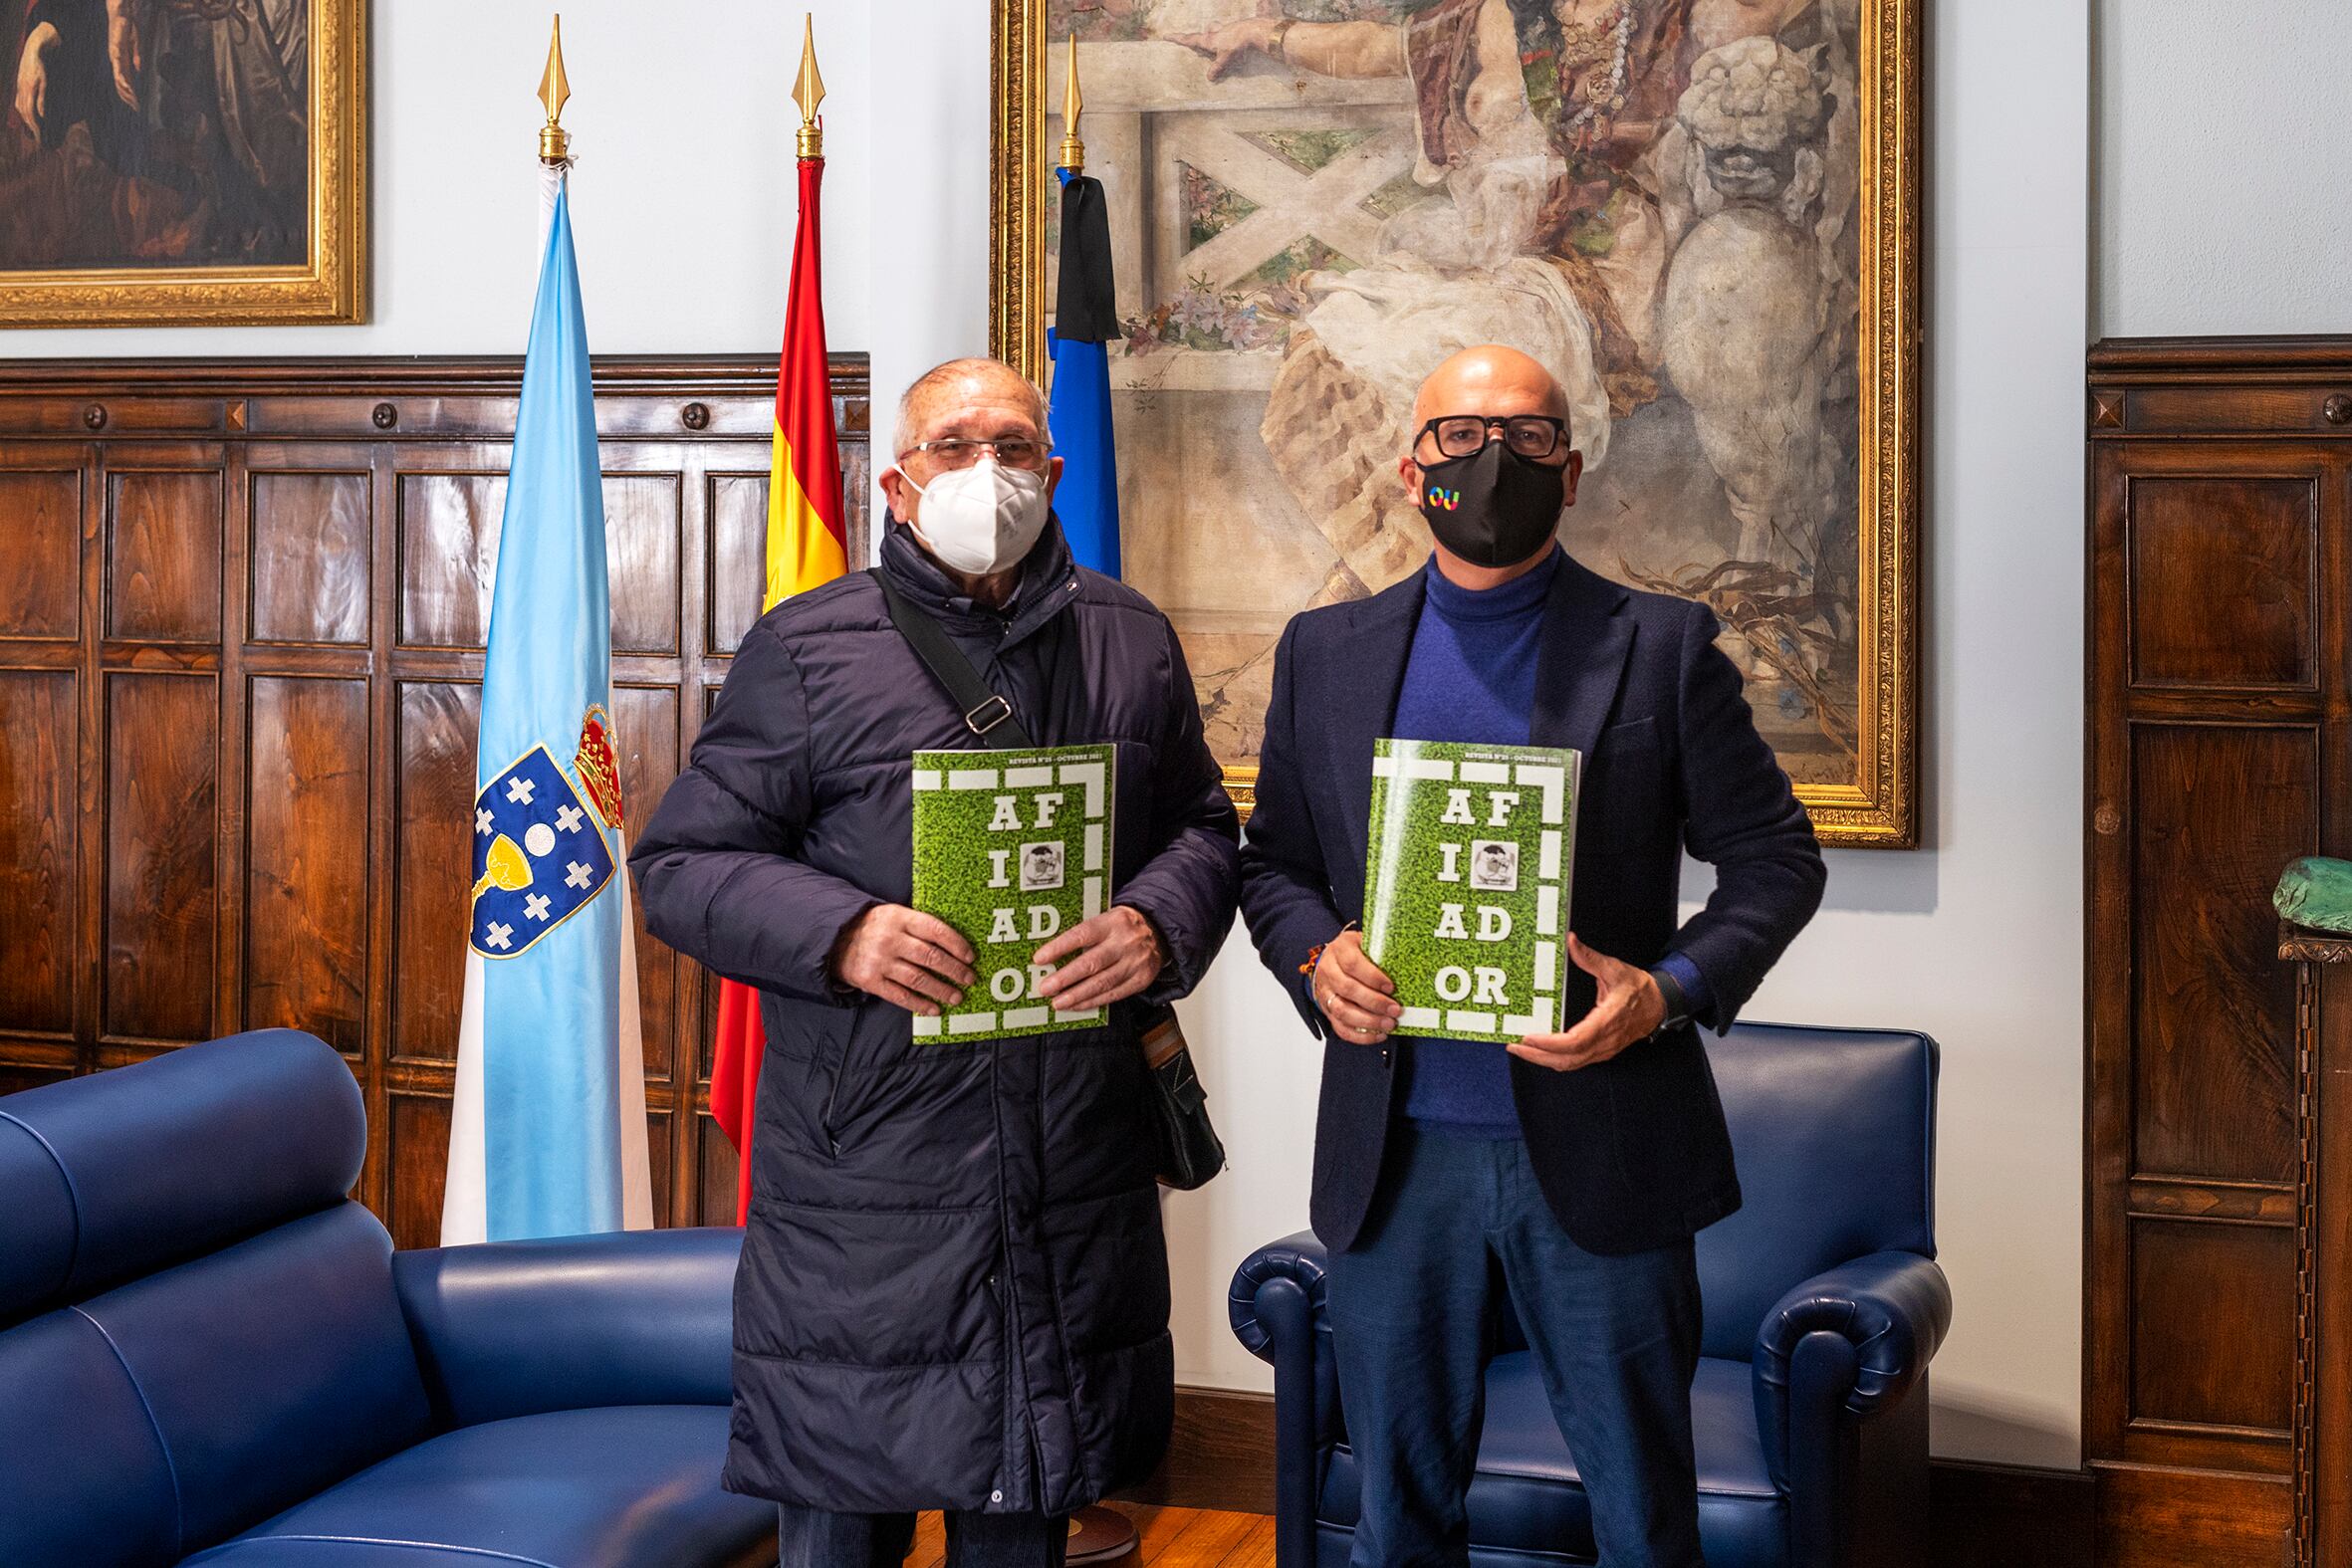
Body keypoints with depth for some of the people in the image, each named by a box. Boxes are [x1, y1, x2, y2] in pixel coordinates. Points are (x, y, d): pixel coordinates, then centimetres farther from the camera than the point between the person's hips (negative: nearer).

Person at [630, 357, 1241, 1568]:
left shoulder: (1132, 642, 11)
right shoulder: (805, 648, 0)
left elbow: (1202, 828, 17)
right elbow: (682, 863, -1)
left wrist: (1160, 925, -6)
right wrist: (841, 933, -18)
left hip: (1076, 1176, 3)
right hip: (862, 1177, -3)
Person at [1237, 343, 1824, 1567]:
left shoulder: (1663, 647, 1)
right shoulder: (1324, 653, 9)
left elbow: (1774, 858, 2)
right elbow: (1272, 861, 14)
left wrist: (1672, 991, -14)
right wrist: (1314, 955, -8)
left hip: (1600, 1149, -2)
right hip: (1394, 1150, 2)